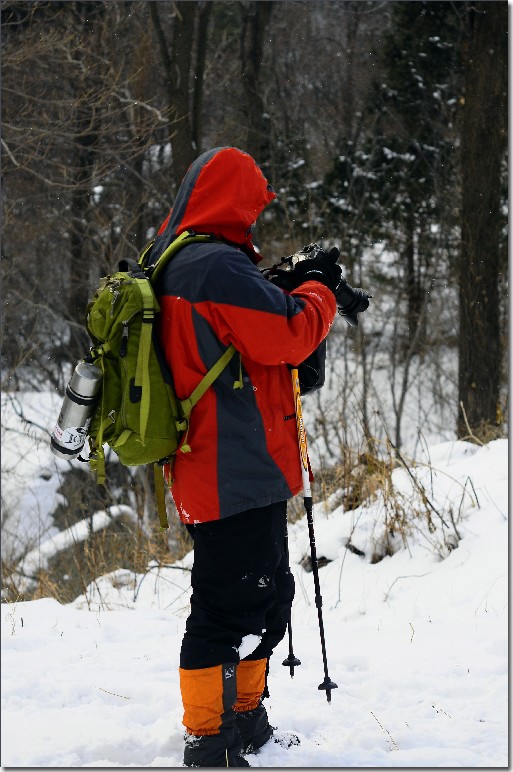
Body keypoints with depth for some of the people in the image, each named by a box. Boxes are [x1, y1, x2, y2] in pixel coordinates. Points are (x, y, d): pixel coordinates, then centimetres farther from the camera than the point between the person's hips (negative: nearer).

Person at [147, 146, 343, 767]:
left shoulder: (171, 264, 16)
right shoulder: (219, 266, -18)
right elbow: (289, 334, -18)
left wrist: (292, 288, 14)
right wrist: (318, 288, -1)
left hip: (217, 476, 11)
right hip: (238, 476, -11)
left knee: (268, 596, 21)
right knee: (228, 607, -5)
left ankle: (245, 720, 31)